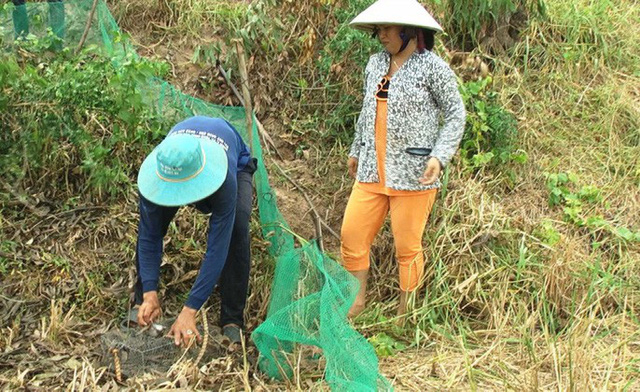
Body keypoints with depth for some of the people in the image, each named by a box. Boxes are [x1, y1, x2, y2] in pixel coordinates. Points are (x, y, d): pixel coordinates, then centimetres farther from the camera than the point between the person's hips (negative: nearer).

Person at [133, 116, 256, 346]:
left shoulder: (225, 181, -48)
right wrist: (150, 294, -37)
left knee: (236, 228, -30)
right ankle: (141, 302, 0)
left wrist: (189, 312, -48)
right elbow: (149, 237, -29)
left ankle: (232, 322, -18)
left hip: (236, 162, -2)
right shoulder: (154, 174, -38)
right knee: (149, 225, -21)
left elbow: (217, 249, -45)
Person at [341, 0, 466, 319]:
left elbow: (455, 115, -4)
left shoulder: (432, 67, -8)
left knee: (407, 247, 4)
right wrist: (356, 150, 29)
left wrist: (439, 157, -17)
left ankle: (404, 315, 21)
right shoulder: (376, 64, 10)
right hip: (372, 171, 6)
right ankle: (357, 302, 23)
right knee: (352, 235, 4)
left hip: (412, 174, -6)